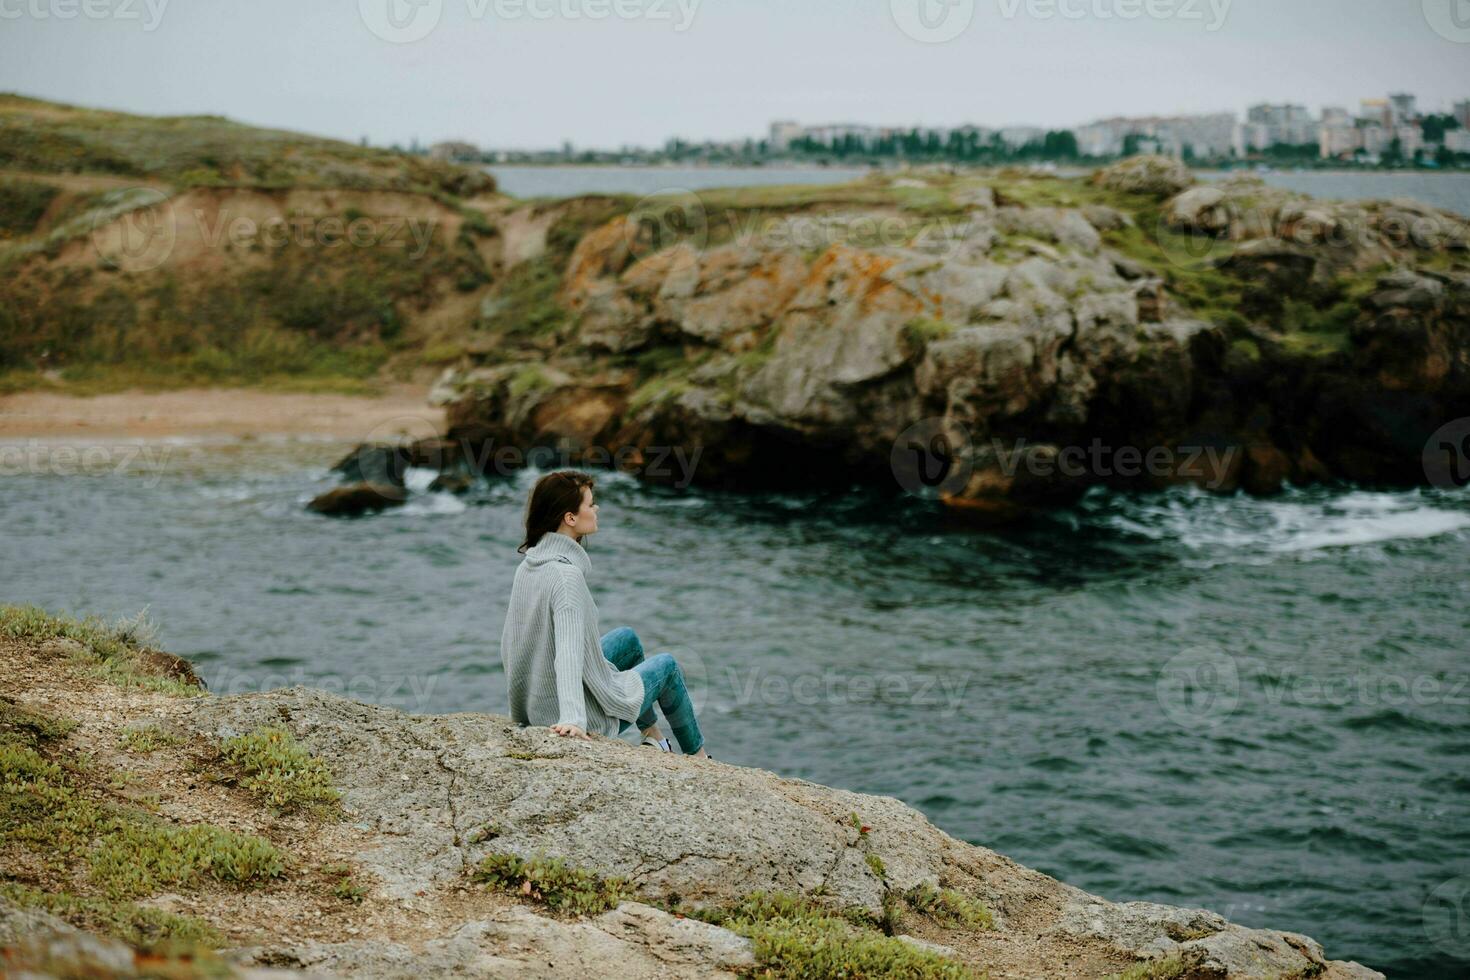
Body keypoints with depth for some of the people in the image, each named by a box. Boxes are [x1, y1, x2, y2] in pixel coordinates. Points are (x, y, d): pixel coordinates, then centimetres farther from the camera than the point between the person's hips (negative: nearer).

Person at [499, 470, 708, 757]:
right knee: (667, 665, 18)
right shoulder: (567, 575, -28)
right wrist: (573, 719, -48)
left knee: (627, 638, 29)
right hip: (591, 717, -8)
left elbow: (508, 646, 7)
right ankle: (698, 755, 40)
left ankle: (653, 738, 40)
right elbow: (569, 654, -39)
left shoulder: (528, 565, -1)